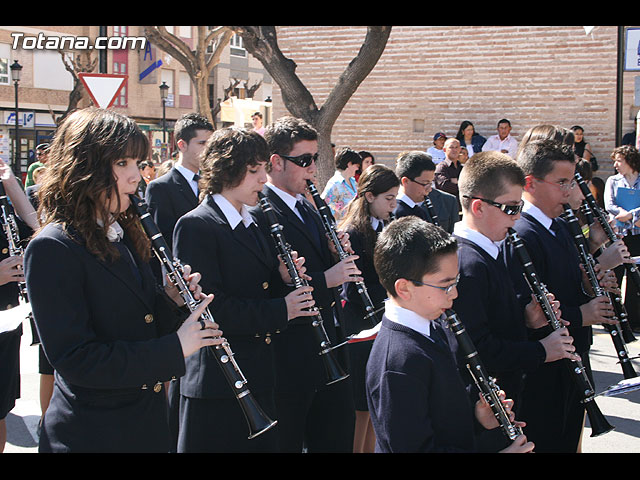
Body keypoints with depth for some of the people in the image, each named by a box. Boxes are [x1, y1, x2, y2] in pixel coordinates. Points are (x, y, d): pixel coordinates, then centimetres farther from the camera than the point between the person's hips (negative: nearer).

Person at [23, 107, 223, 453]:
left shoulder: (123, 235, 8)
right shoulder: (51, 249, -18)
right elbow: (75, 359, -24)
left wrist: (170, 301, -7)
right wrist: (174, 348, -22)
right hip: (91, 435, -8)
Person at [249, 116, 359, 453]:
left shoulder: (309, 209, 13)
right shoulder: (257, 214, -17)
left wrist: (337, 254, -2)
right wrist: (325, 280, -24)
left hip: (330, 346, 9)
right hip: (291, 358, -9)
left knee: (338, 439, 18)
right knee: (288, 442, 7)